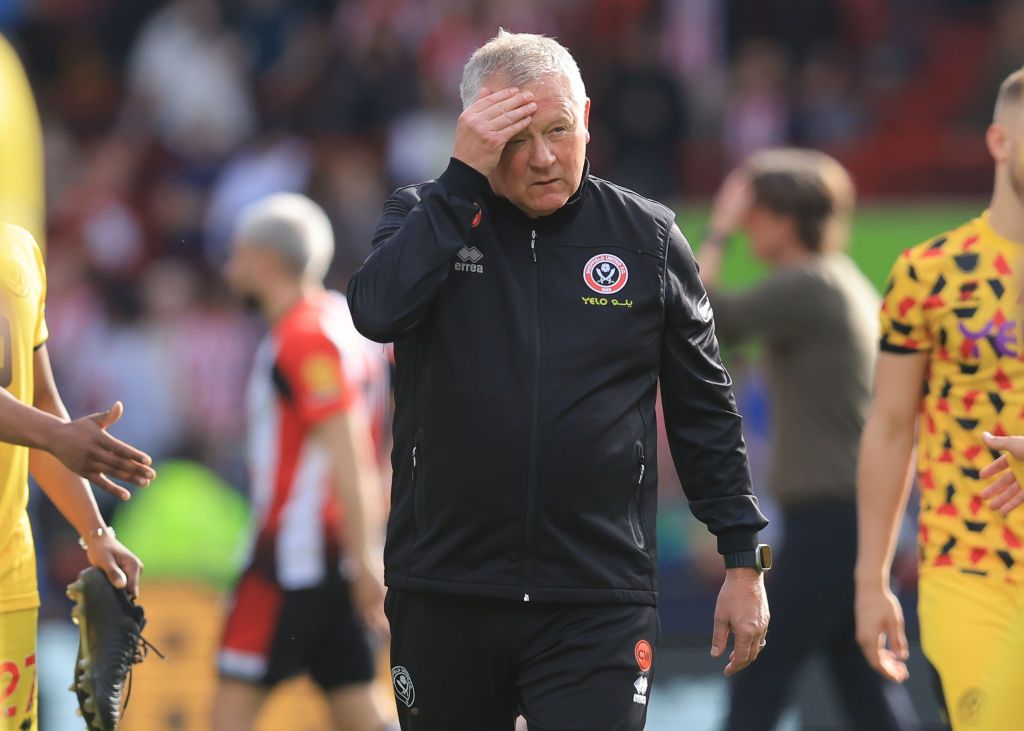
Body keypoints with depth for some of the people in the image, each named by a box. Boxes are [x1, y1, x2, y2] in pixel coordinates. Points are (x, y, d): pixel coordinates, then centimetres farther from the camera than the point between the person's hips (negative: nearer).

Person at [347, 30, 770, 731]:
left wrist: (745, 561, 7)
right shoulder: (426, 219, 4)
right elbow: (378, 311, -18)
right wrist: (463, 176, -18)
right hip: (444, 594, 1)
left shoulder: (647, 236, 4)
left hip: (598, 602, -1)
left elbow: (705, 409, 10)